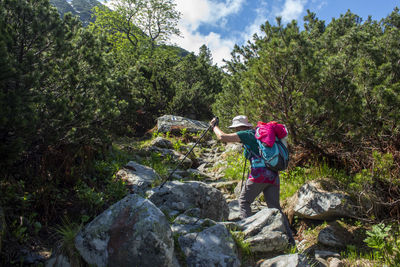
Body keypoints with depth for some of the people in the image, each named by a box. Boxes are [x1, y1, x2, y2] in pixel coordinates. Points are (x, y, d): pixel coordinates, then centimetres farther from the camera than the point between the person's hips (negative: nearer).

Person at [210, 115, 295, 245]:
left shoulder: (246, 134, 0)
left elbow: (222, 137, 0)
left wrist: (214, 126, 15)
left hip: (259, 173, -8)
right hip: (273, 175, 8)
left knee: (243, 201, 5)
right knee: (275, 207, 10)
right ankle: (289, 238, 6)